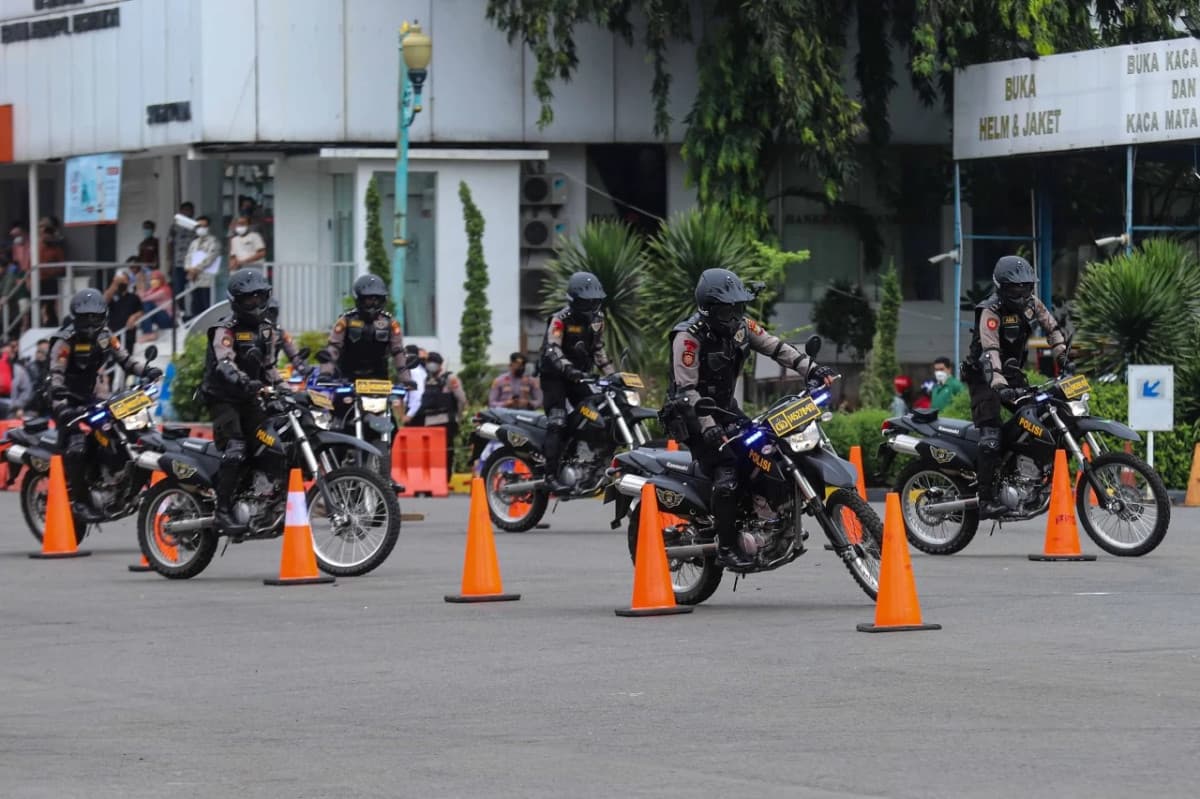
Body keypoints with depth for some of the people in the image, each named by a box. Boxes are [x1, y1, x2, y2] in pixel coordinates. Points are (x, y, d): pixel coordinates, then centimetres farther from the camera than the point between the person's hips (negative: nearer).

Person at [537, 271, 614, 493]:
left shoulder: (597, 319, 8)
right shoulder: (560, 319, -14)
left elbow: (598, 350, 21)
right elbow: (552, 350, -27)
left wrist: (611, 373, 11)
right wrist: (569, 369, -42)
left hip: (579, 376, 7)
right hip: (554, 375, -7)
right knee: (557, 422, -20)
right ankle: (551, 476, -28)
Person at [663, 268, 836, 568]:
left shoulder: (740, 325, 0)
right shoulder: (689, 337, -22)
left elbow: (775, 347, 3)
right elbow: (687, 390, -26)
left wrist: (811, 369, -10)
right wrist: (709, 429, -35)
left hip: (725, 408, 8)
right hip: (692, 416, -8)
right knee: (727, 476, -22)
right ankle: (726, 546, -16)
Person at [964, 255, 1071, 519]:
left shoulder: (1031, 303, 0)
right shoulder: (990, 312, -23)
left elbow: (1051, 328, 13)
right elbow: (989, 352, -34)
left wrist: (1064, 358, 0)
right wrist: (999, 386, -47)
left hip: (1012, 371, 8)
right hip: (984, 375, -8)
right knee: (991, 437, -20)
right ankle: (986, 500, -26)